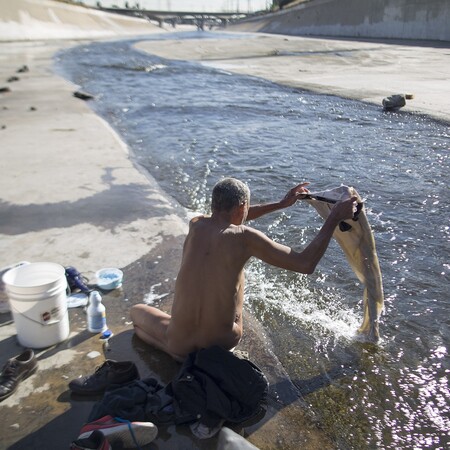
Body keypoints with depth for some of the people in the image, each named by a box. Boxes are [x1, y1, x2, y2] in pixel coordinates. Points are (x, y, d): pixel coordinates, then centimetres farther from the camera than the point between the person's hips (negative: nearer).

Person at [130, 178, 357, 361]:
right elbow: (305, 265, -15)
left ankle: (181, 353, 7)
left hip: (181, 342, 0)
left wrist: (281, 204, 23)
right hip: (224, 342, 0)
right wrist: (334, 218, -7)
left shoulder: (195, 225, -3)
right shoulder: (244, 237, -17)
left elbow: (228, 216, 18)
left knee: (137, 310, 31)